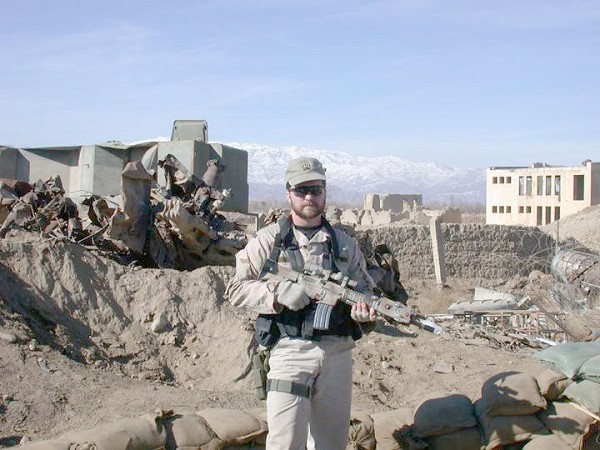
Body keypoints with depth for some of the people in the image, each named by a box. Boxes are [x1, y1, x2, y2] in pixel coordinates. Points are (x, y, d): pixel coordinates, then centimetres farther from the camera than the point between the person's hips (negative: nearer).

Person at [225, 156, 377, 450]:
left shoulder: (345, 244, 10)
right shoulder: (268, 240, 1)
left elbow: (365, 290, 12)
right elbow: (235, 289, 0)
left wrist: (364, 311, -11)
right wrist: (278, 294, -16)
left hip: (338, 352, 4)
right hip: (291, 351, -3)